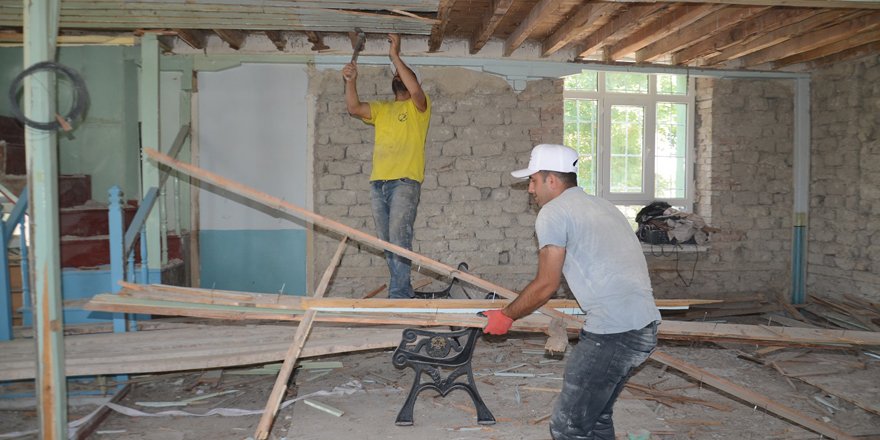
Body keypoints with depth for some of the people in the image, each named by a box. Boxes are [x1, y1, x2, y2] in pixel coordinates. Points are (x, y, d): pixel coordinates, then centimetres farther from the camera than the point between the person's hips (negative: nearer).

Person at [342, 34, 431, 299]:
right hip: (378, 182, 6)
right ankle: (404, 292, 17)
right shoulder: (381, 109, 23)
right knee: (387, 243, 8)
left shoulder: (419, 106, 7)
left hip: (405, 181, -6)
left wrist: (395, 56, -12)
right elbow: (354, 108, 9)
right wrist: (351, 81, -5)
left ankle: (398, 295, -13)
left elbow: (415, 89, -15)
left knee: (399, 238, -15)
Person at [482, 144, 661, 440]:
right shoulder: (601, 205, 20)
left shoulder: (553, 212, -5)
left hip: (613, 332, -9)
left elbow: (546, 285, -5)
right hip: (646, 325, 10)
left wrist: (506, 316, 8)